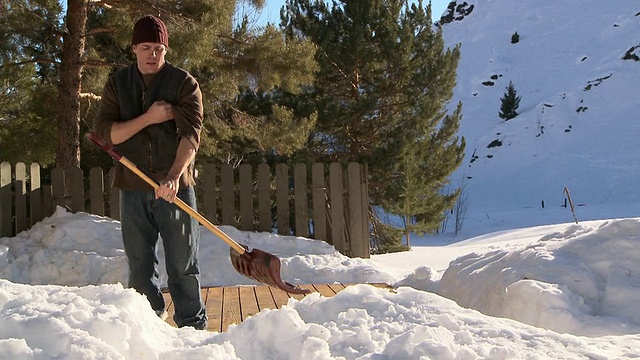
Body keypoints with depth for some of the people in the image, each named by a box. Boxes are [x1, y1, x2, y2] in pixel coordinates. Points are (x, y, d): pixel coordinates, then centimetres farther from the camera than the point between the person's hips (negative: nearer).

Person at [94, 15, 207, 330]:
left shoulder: (184, 84, -2)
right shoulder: (117, 84, 7)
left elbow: (190, 134, -15)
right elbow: (104, 132, -3)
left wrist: (173, 176, -31)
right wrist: (148, 118, -15)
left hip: (175, 187, -2)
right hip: (133, 188, 3)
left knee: (183, 265, 1)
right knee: (139, 266, 8)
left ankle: (193, 327, 8)